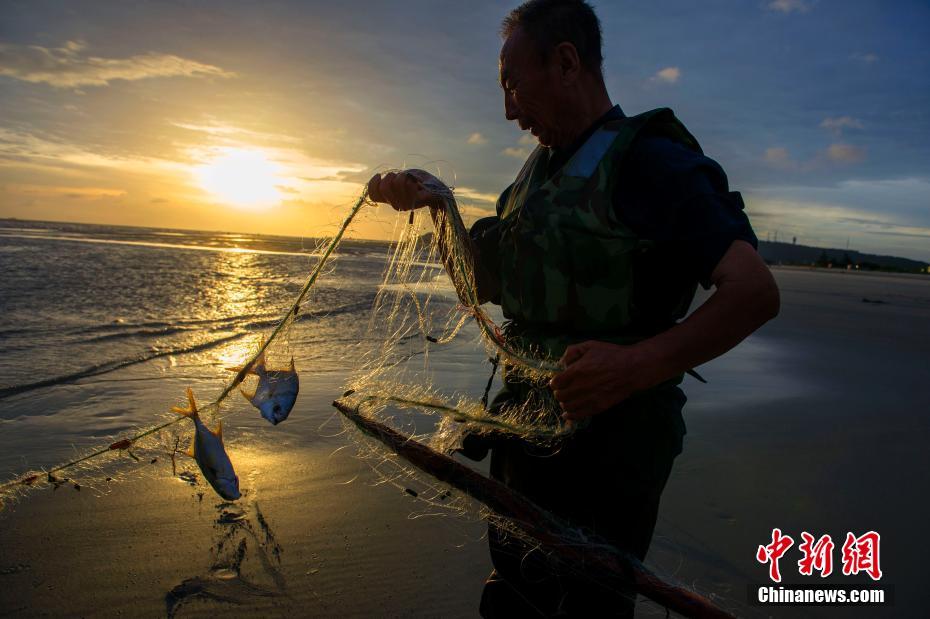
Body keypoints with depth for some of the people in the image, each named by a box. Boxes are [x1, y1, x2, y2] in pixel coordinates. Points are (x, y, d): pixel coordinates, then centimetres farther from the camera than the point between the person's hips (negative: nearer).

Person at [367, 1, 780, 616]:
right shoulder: (539, 171, 11)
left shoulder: (648, 161, -15)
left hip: (603, 455, -8)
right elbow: (484, 283, 17)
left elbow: (756, 292, -23)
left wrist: (639, 364, -36)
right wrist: (433, 204, 5)